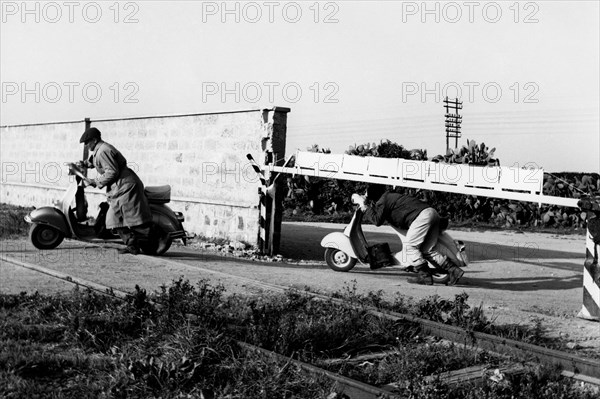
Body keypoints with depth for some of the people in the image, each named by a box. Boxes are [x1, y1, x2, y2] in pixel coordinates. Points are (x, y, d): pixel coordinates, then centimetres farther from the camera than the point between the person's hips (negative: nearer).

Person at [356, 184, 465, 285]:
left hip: (422, 216, -9)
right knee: (426, 250, 11)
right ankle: (454, 270, 6)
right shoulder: (390, 196, 29)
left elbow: (378, 221, 1)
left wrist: (366, 209, 12)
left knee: (409, 246, -4)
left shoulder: (382, 201, 2)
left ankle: (425, 277, -7)